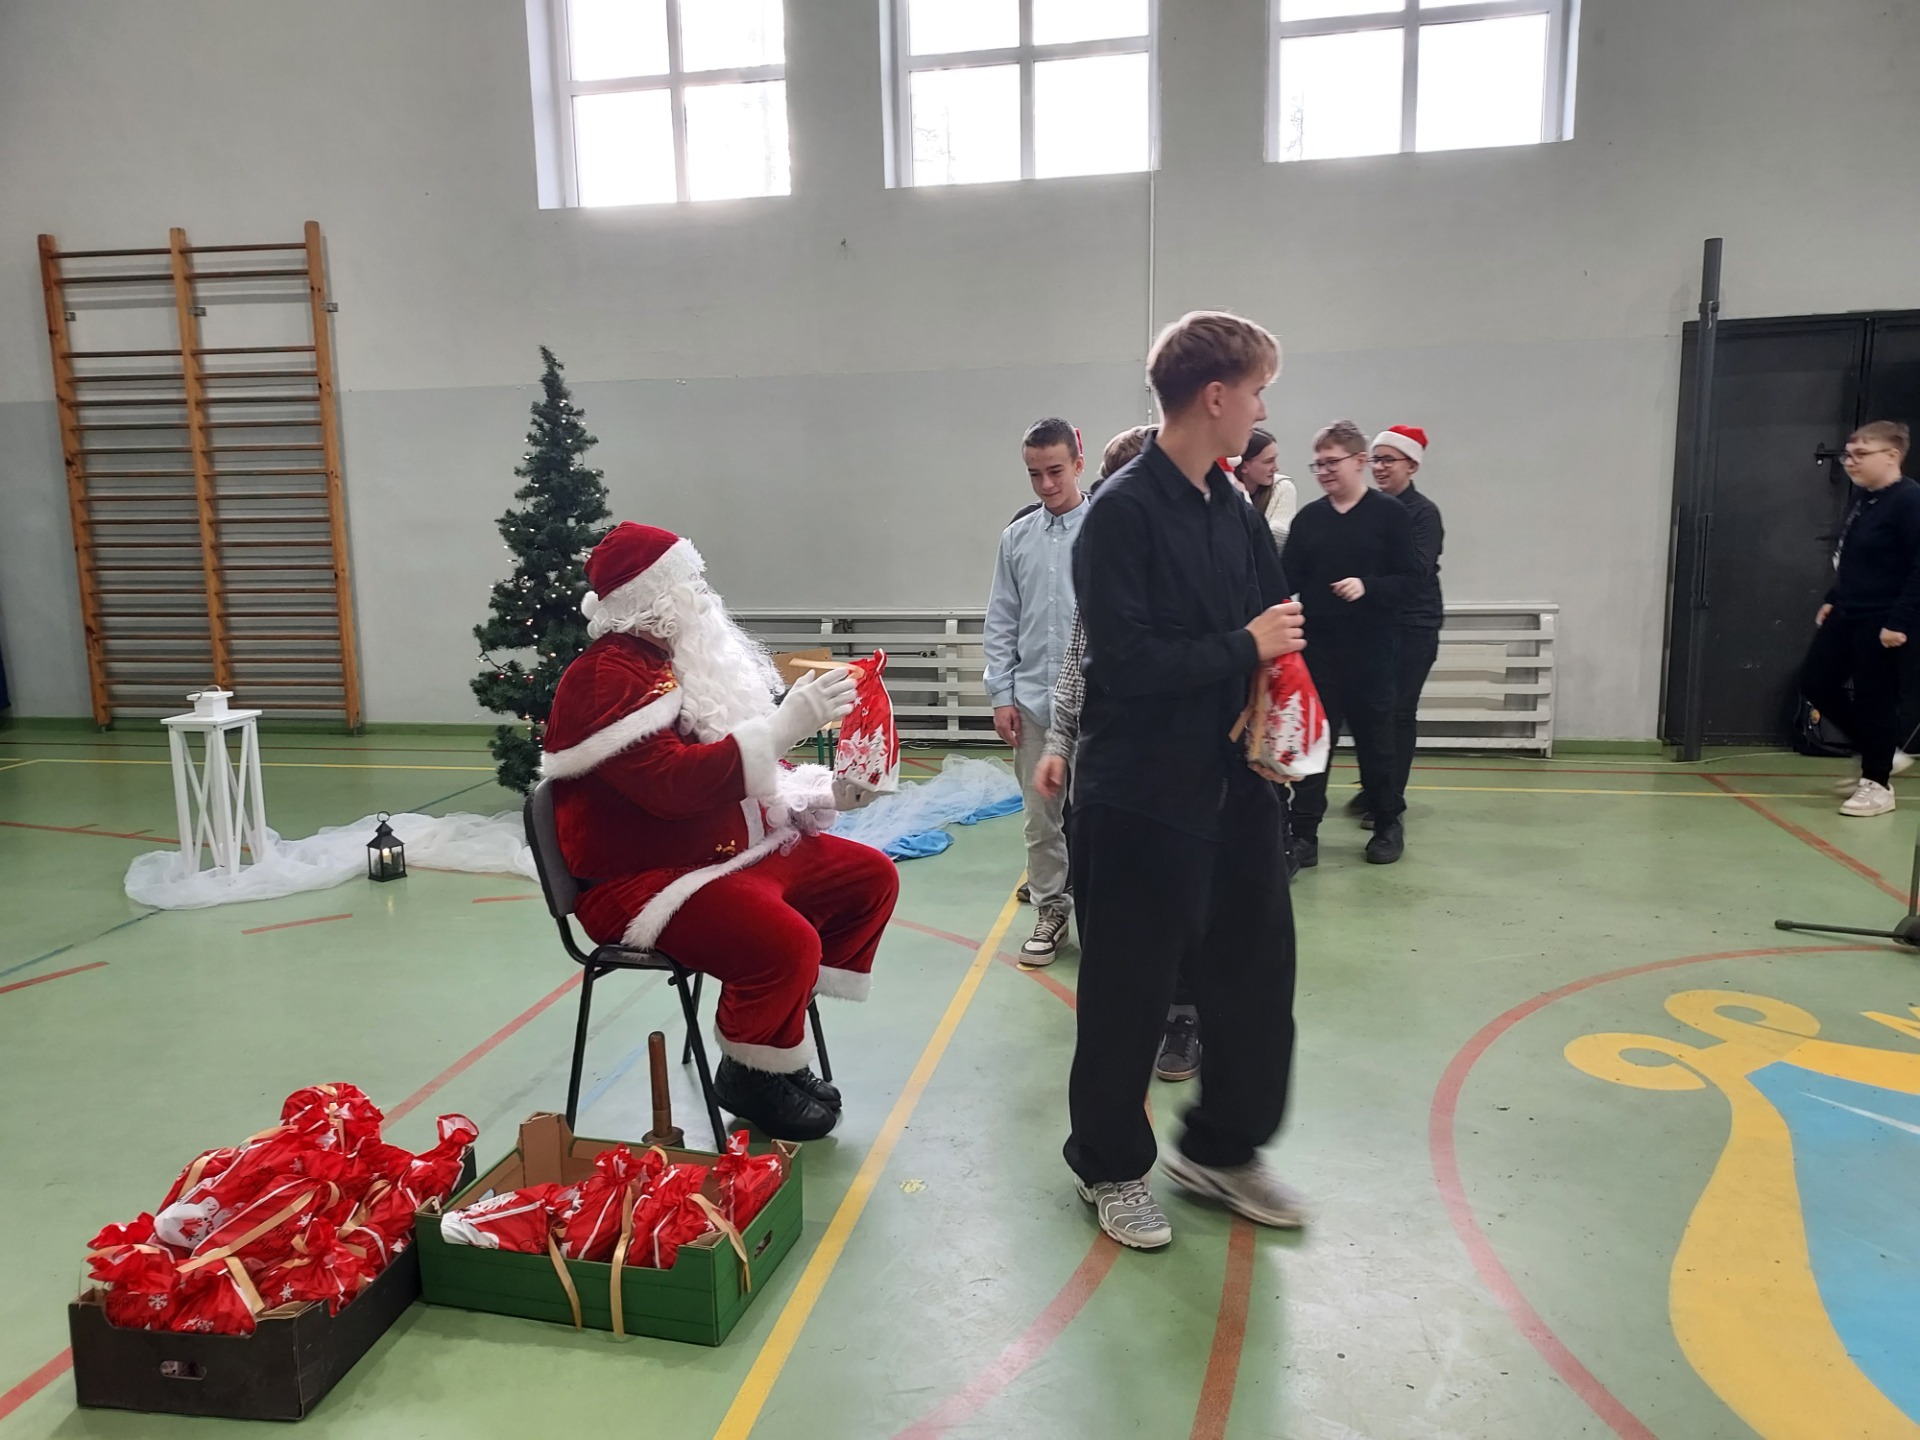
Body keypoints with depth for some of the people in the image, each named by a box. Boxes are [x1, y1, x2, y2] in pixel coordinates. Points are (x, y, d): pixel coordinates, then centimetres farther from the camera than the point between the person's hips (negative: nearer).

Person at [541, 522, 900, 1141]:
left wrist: (824, 792, 3)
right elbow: (672, 784, -32)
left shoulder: (683, 659, 11)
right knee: (786, 941, -31)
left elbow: (737, 767, 19)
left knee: (870, 878, 7)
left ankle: (779, 1029, 10)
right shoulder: (605, 677, -18)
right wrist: (784, 725, -32)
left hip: (734, 851, 10)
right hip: (644, 882, -10)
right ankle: (752, 1077, 0)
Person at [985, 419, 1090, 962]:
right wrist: (1002, 696, 4)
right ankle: (1051, 908, 25)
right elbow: (1001, 623, 9)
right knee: (1040, 815, 11)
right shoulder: (1017, 537, 8)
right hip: (1032, 698, 4)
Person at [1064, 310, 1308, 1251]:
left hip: (1233, 785, 8)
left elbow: (1271, 622, 13)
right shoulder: (1124, 512, -15)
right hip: (1143, 795, -7)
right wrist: (1245, 647, -14)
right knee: (1127, 991, 7)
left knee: (1257, 971, 15)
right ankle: (1110, 1166, 28)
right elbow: (1126, 660, -23)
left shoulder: (1234, 511, 9)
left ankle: (1221, 1148, 35)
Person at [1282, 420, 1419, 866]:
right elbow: (1287, 579, 3)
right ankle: (1304, 832, 8)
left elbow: (1407, 577, -5)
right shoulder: (1307, 518, 7)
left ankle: (1388, 824, 26)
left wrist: (1368, 587, -21)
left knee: (1375, 737, 9)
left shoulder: (1390, 514, -2)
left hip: (1369, 648, -2)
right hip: (1317, 646, 2)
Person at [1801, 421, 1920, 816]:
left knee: (1873, 699, -1)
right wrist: (1833, 601, 21)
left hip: (1880, 621, -9)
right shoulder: (1861, 497, 10)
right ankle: (1879, 754, 28)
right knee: (1815, 682, 12)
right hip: (1845, 614, 9)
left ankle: (1877, 784, 15)